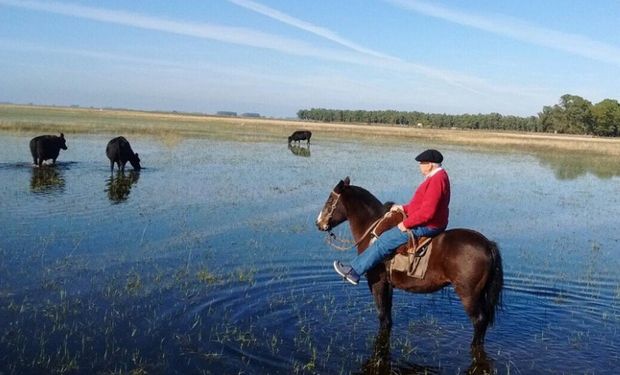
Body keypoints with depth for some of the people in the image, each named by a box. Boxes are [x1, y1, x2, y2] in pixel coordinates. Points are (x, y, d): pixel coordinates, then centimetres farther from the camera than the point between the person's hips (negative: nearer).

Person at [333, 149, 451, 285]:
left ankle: (354, 271, -8)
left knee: (385, 240, -11)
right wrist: (404, 208, 12)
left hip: (427, 226, -11)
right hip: (433, 223, 11)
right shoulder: (438, 176, 12)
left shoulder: (436, 180, -22)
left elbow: (427, 212, -29)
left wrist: (406, 224, -21)